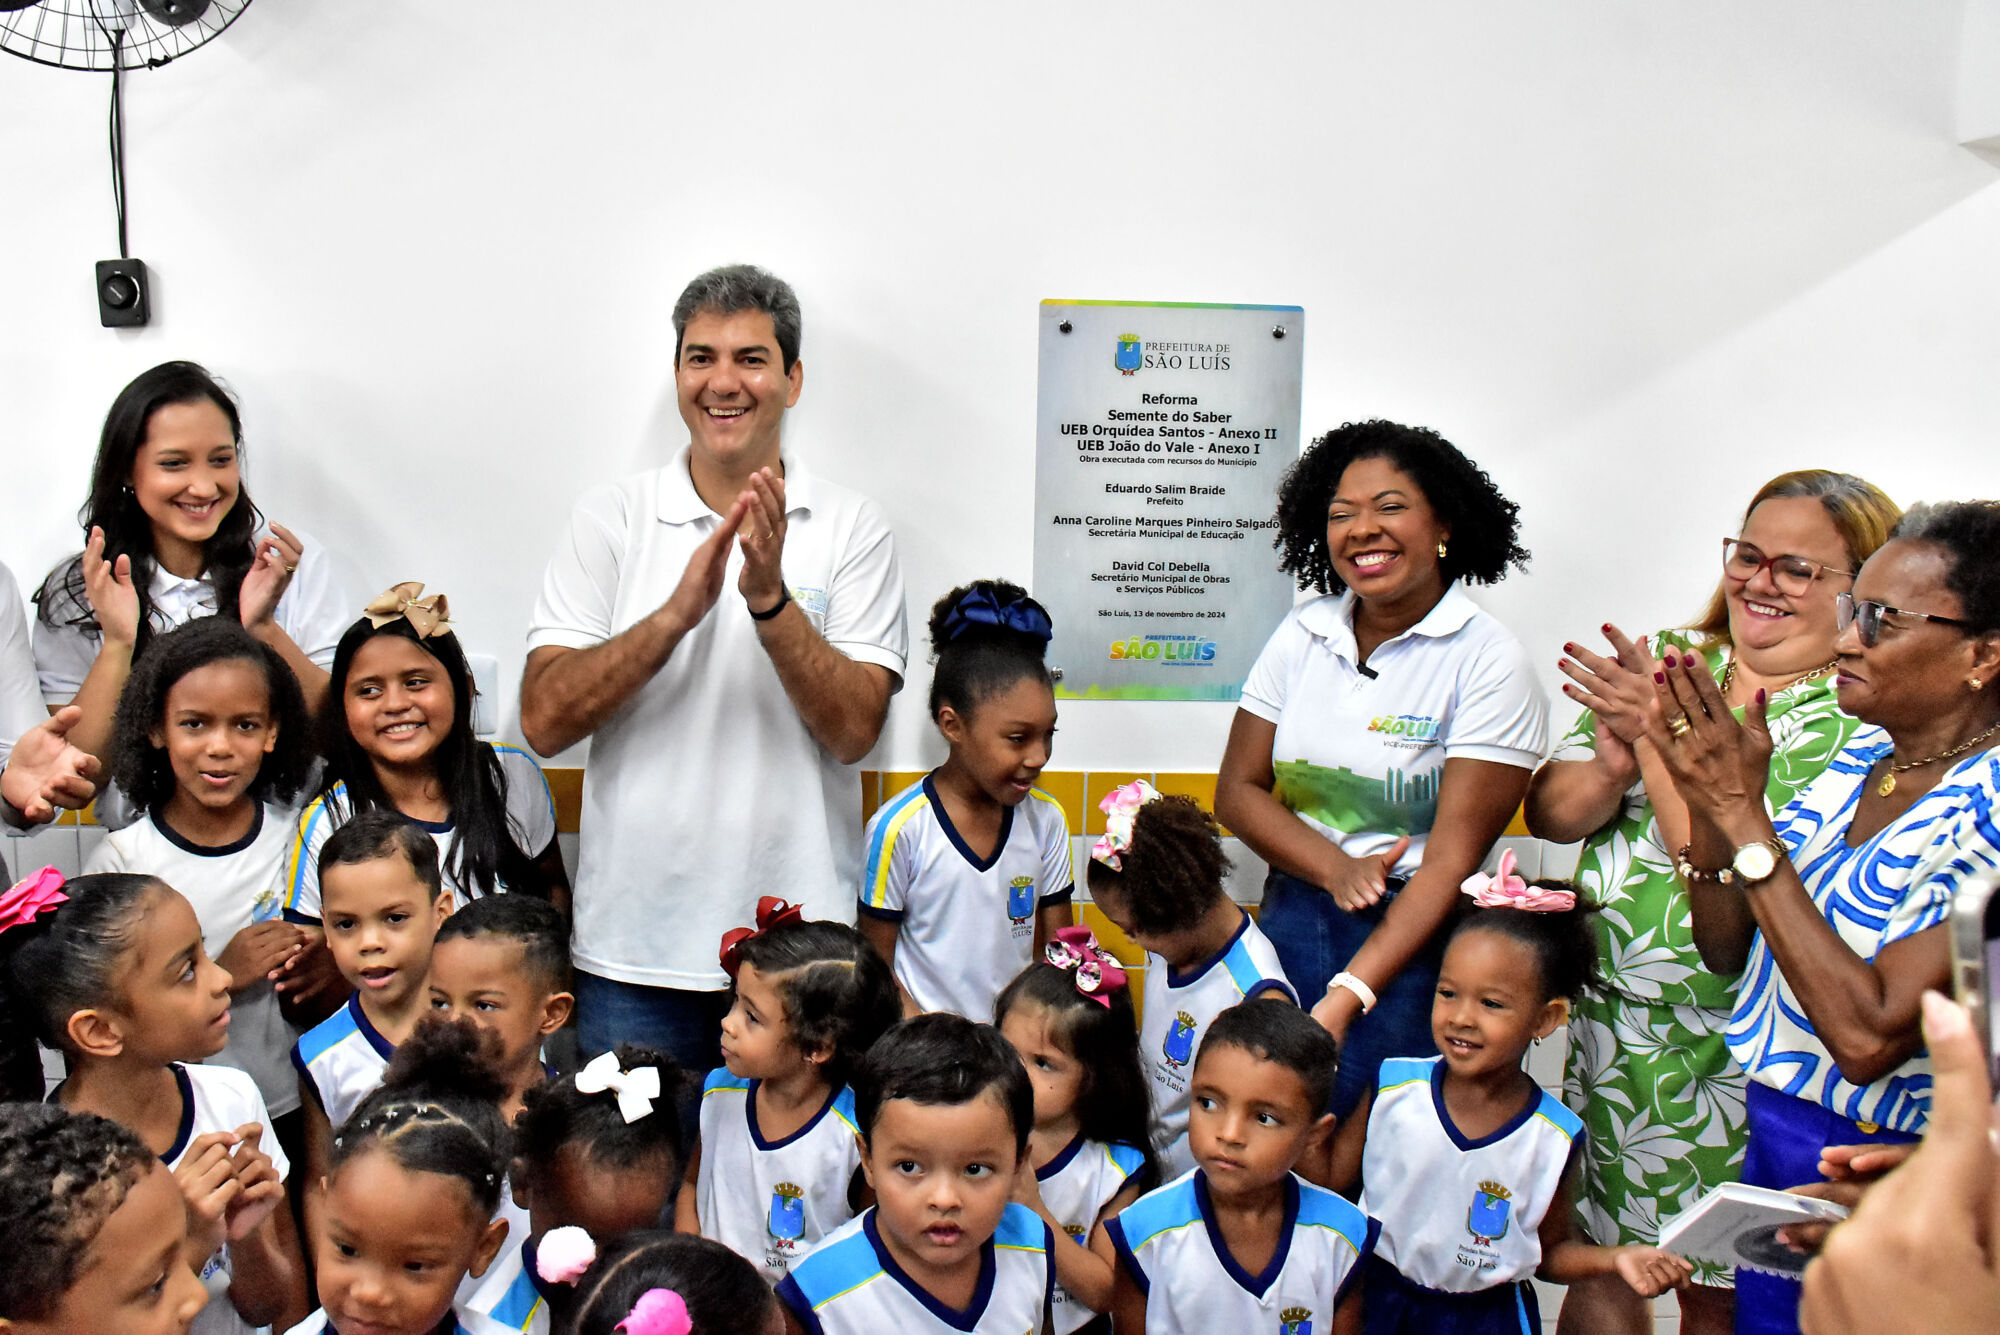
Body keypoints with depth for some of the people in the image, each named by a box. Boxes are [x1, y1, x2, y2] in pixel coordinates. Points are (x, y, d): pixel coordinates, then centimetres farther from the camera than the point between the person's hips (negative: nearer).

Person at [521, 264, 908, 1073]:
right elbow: (544, 722, -7)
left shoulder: (850, 528, 0)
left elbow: (855, 729, -8)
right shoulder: (611, 520, 2)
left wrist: (770, 598, -21)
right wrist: (679, 610, -20)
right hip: (633, 947, 1)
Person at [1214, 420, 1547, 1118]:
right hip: (1291, 916, 4)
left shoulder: (1488, 661, -10)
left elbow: (1452, 858, -16)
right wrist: (1336, 869, -13)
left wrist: (1345, 1000, -25)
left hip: (1415, 939, -4)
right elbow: (1237, 791, 6)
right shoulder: (1304, 634, 4)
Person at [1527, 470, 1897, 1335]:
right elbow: (1548, 813, 2)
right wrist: (1612, 766, -18)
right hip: (1609, 1028, 5)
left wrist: (1663, 739, -23)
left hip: (1732, 1053, -4)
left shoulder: (1864, 723, -13)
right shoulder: (1669, 659, 4)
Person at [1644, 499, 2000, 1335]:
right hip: (1771, 1139, 7)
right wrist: (1706, 796, -12)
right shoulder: (1864, 755, 2)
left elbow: (1869, 1035, -30)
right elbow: (1727, 951, 6)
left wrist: (1742, 812, -27)